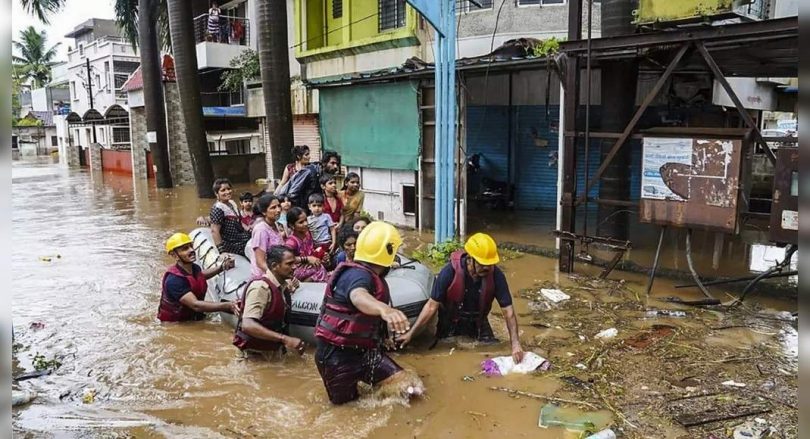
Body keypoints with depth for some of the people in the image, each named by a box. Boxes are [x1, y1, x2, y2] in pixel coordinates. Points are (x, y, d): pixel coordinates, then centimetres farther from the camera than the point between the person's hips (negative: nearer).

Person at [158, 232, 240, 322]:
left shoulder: (195, 268, 0)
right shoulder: (174, 279, -24)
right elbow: (195, 305, -33)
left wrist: (221, 268, 15)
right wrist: (227, 306, -40)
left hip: (194, 320, 7)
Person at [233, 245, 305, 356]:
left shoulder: (283, 285, 4)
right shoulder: (260, 286, -19)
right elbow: (248, 325, -29)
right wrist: (284, 339, -33)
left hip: (273, 346, 7)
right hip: (256, 350, -7)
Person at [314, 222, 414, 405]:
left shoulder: (372, 276, 8)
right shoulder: (357, 274, -24)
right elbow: (358, 297, -49)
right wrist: (384, 309, -69)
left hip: (363, 350, 8)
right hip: (338, 355, -8)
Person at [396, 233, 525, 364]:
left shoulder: (496, 275, -25)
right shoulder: (450, 272, -31)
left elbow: (508, 310, -21)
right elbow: (432, 305, -23)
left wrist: (515, 343, -32)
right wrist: (410, 333, -26)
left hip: (478, 324, 2)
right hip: (450, 326, -2)